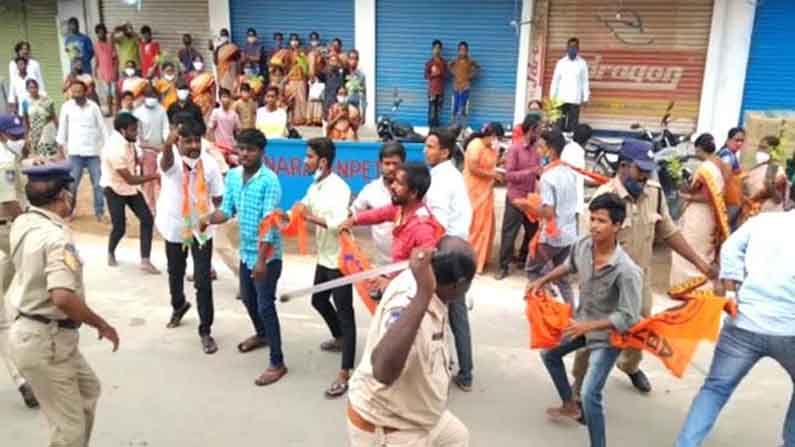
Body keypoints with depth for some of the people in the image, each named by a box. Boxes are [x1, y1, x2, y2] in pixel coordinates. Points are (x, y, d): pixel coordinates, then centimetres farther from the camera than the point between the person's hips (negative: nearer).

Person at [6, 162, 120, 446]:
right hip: (46, 339, -10)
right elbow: (63, 297, -38)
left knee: (88, 390, 28)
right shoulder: (57, 237, -24)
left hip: (29, 330, 10)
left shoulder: (22, 223, 4)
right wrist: (102, 325, -22)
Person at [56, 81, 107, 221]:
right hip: (75, 152, -1)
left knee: (99, 183, 3)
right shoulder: (66, 106, 3)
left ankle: (99, 212, 14)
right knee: (72, 183, 3)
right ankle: (68, 211, 16)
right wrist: (61, 144, 3)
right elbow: (62, 126, 7)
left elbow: (102, 126, 6)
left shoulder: (93, 106, 4)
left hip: (94, 151, 1)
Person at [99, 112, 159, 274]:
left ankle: (145, 261, -2)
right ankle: (111, 253, 27)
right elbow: (130, 180, -28)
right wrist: (154, 176, -25)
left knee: (147, 219, -4)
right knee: (119, 227, -6)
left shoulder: (127, 140, -6)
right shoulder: (115, 149, -30)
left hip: (130, 186, 7)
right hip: (114, 189, -7)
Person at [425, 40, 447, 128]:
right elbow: (426, 76, -2)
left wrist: (440, 73, -12)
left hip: (441, 88, 3)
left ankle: (436, 125, 10)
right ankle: (430, 125, -5)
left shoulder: (444, 62, 8)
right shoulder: (429, 62, 0)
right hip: (432, 88, -3)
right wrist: (433, 74, -17)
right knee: (432, 108, -8)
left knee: (439, 108, 3)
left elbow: (446, 75, 7)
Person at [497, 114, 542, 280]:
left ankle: (523, 260, 34)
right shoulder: (514, 149, -11)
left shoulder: (535, 149, 8)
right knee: (509, 233, 0)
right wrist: (531, 171, -25)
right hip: (515, 199, -6)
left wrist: (542, 173, -6)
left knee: (533, 231, 15)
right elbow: (509, 174, -17)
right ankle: (504, 266, 11)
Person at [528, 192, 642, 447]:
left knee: (590, 395, -14)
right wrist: (542, 281, 3)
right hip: (582, 321, 8)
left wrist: (588, 326, -33)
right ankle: (570, 405, 46)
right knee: (549, 354, 25)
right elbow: (569, 266, 9)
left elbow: (628, 318, -30)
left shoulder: (627, 271, -35)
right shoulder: (583, 245, -17)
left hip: (607, 335, -7)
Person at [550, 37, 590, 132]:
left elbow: (585, 81, 4)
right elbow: (555, 80, 7)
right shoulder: (561, 62, 7)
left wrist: (586, 98, -2)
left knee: (573, 125, -3)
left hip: (576, 100, -1)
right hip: (561, 99, 1)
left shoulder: (582, 63, 5)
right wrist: (552, 97, 2)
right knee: (559, 124, -1)